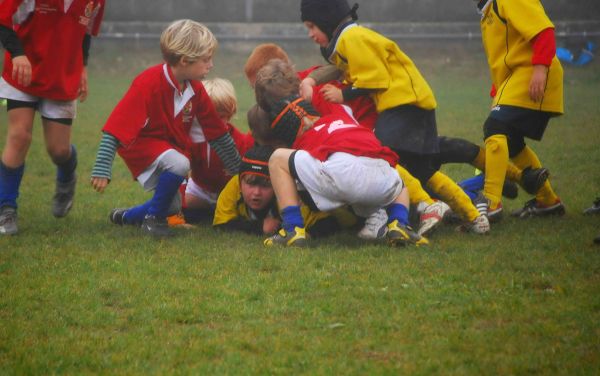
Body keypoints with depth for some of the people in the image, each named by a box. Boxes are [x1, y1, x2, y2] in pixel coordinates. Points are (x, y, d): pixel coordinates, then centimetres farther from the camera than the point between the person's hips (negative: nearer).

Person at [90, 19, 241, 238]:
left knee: (173, 205, 10)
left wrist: (238, 169, 9)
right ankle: (153, 218, -12)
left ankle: (124, 217, 36)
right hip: (141, 145, -8)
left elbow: (218, 134, 6)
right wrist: (101, 170, -36)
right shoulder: (148, 84, -27)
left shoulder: (195, 90, -6)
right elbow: (116, 128, -30)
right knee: (179, 164, -33)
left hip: (173, 146, 8)